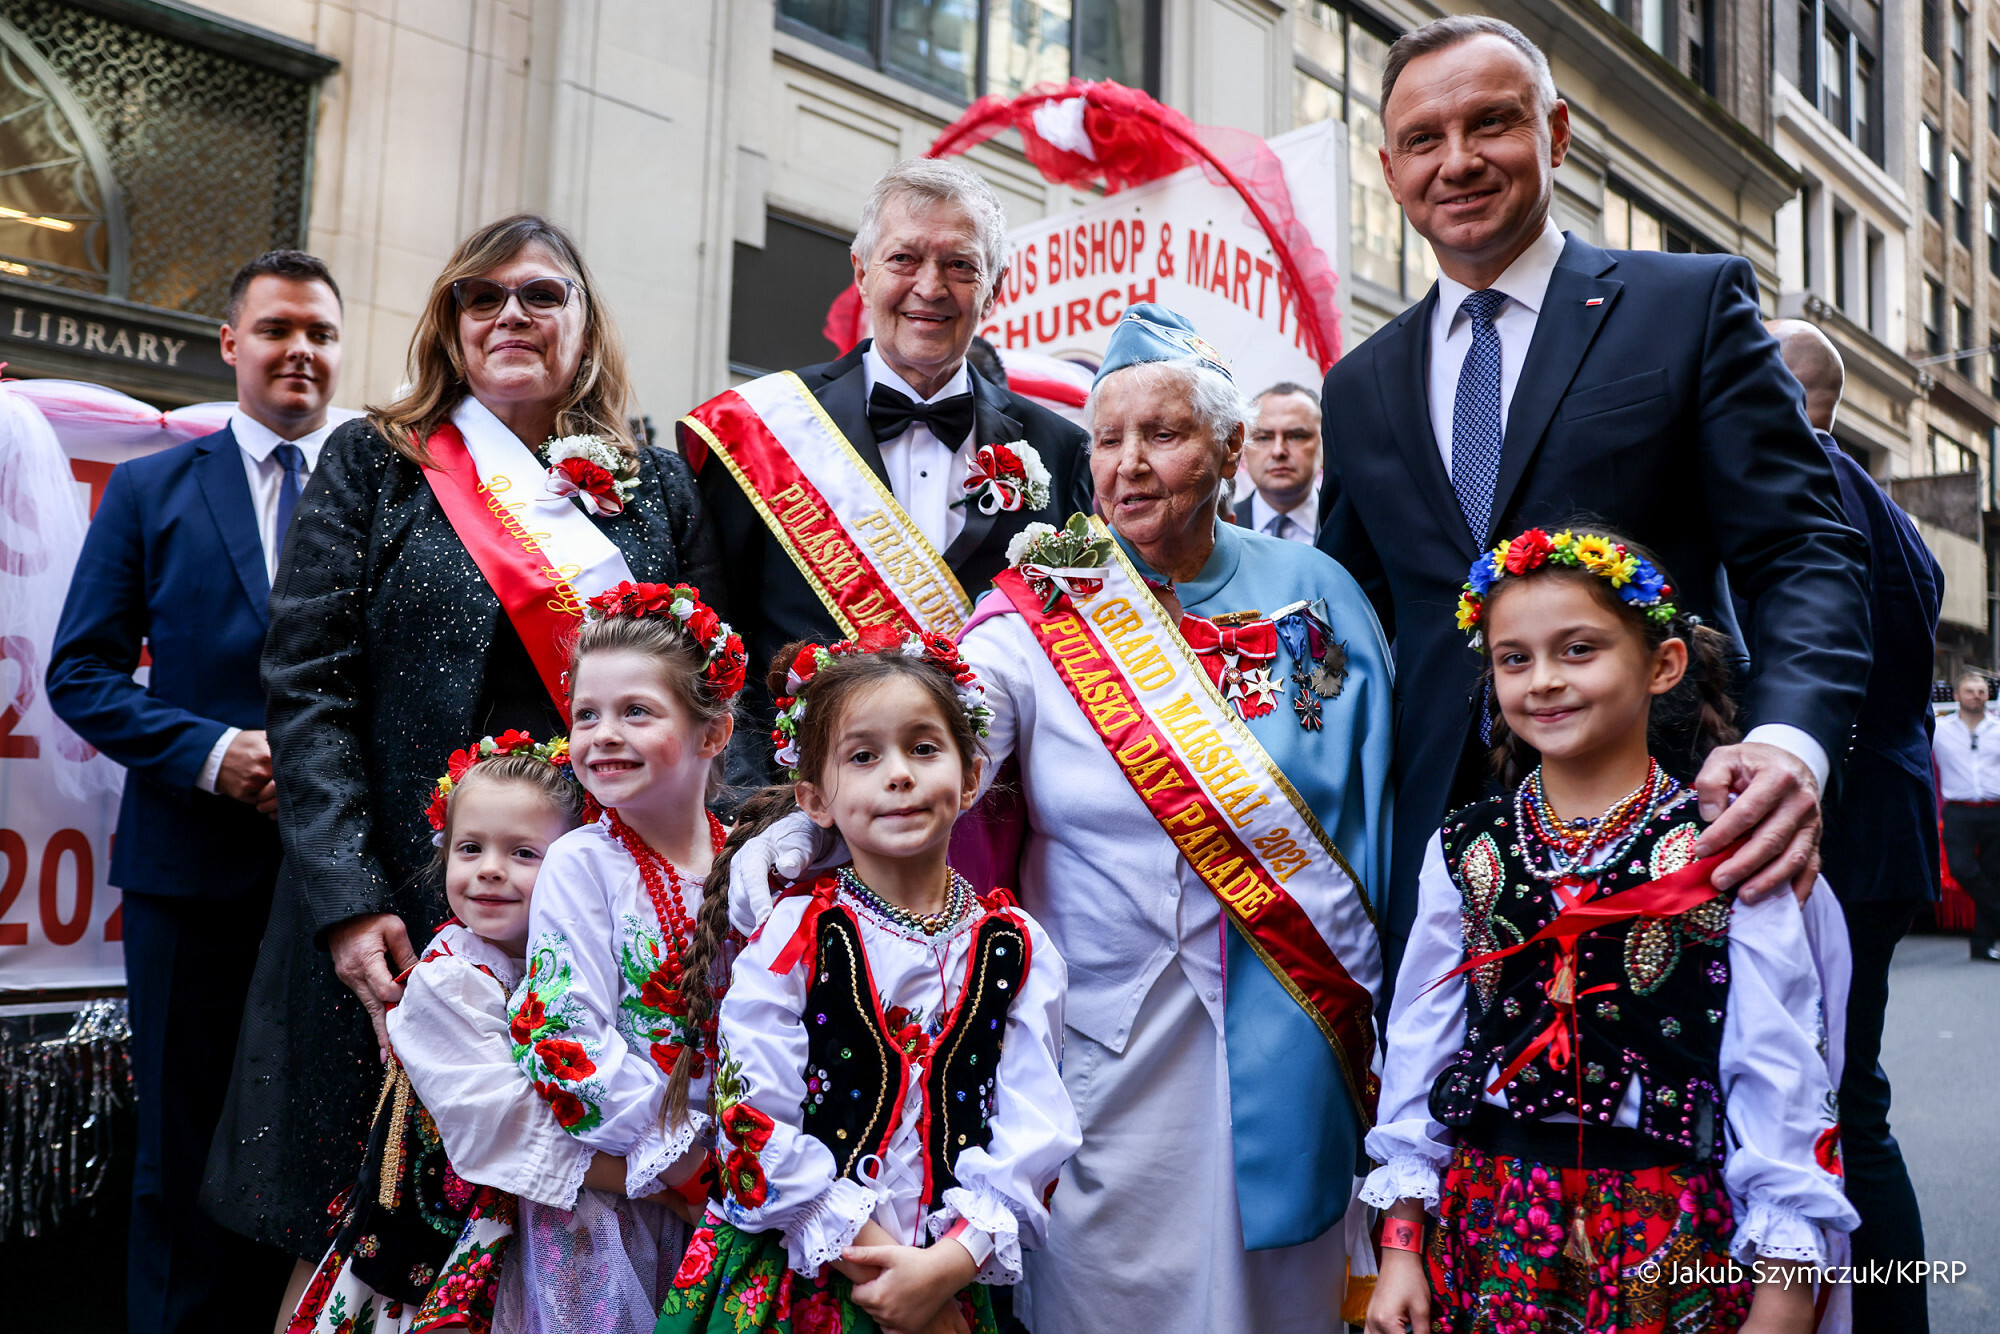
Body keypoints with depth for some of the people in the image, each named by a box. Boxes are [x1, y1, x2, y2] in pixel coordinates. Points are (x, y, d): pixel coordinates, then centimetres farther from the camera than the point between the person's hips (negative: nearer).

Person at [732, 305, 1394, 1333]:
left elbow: (1374, 811, 7)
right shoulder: (1043, 610, -4)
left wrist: (1363, 1007, 7)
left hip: (1287, 1046, 2)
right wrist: (800, 830, -37)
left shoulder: (1317, 598, 1)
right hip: (1107, 1042, -1)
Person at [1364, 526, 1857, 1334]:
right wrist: (1400, 1244, 5)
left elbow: (1779, 1071, -6)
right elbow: (1417, 1048, 6)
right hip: (1489, 1226, 3)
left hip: (1672, 1237, -2)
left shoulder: (1725, 852, -6)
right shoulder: (1464, 850, 2)